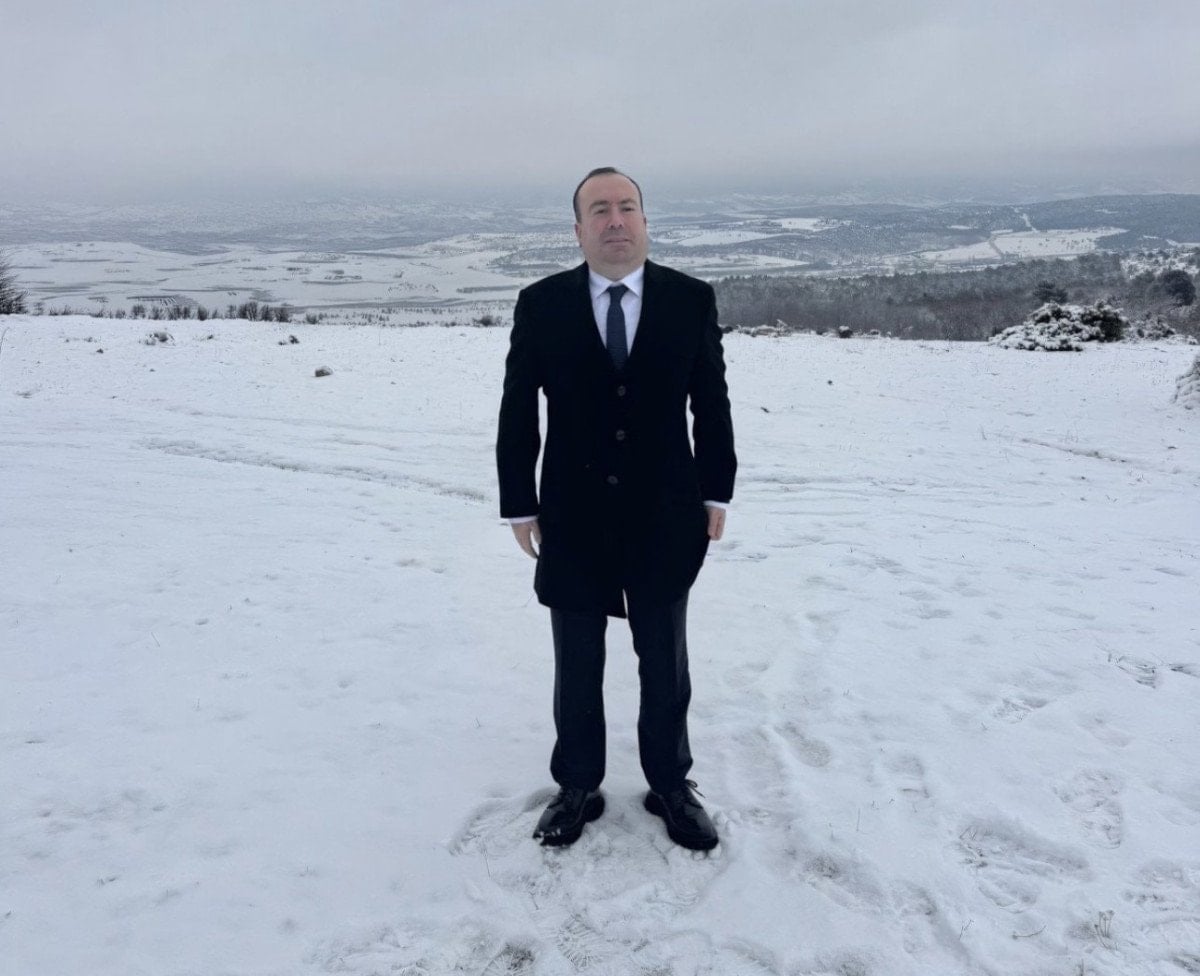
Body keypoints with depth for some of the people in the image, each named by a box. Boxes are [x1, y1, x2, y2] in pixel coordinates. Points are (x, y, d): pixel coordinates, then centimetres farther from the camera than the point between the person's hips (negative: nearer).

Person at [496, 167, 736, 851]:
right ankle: (578, 787, 32)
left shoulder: (691, 299, -3)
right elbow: (517, 412, -1)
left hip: (665, 517, 0)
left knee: (666, 664, 15)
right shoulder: (541, 305, -4)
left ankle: (671, 785, 33)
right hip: (573, 518, 0)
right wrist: (520, 504, -3)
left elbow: (712, 403, 2)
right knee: (577, 667, 14)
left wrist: (716, 491, 1)